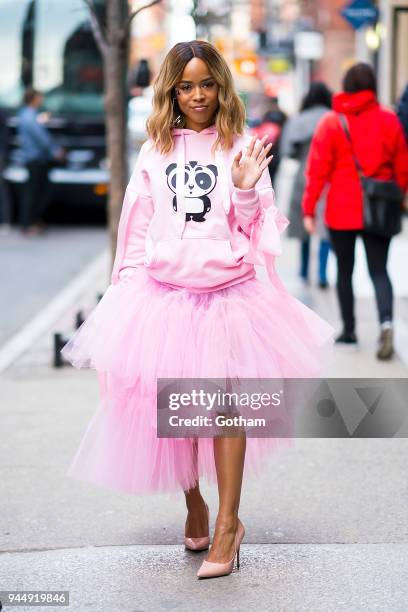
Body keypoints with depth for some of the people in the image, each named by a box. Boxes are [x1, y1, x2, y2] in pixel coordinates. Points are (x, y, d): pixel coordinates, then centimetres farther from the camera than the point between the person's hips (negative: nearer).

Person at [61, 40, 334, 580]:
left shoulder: (239, 148, 2)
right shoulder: (155, 151, 8)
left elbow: (255, 228, 1)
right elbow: (137, 225, 12)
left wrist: (246, 191, -17)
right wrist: (128, 286, 9)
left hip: (226, 289, -2)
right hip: (164, 291, 3)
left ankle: (227, 523, 4)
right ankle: (193, 507, 26)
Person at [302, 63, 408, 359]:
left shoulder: (331, 122, -4)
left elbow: (317, 169, -6)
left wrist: (309, 209, -3)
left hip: (342, 211, -1)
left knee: (345, 270, 13)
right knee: (379, 270, 2)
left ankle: (349, 330, 17)